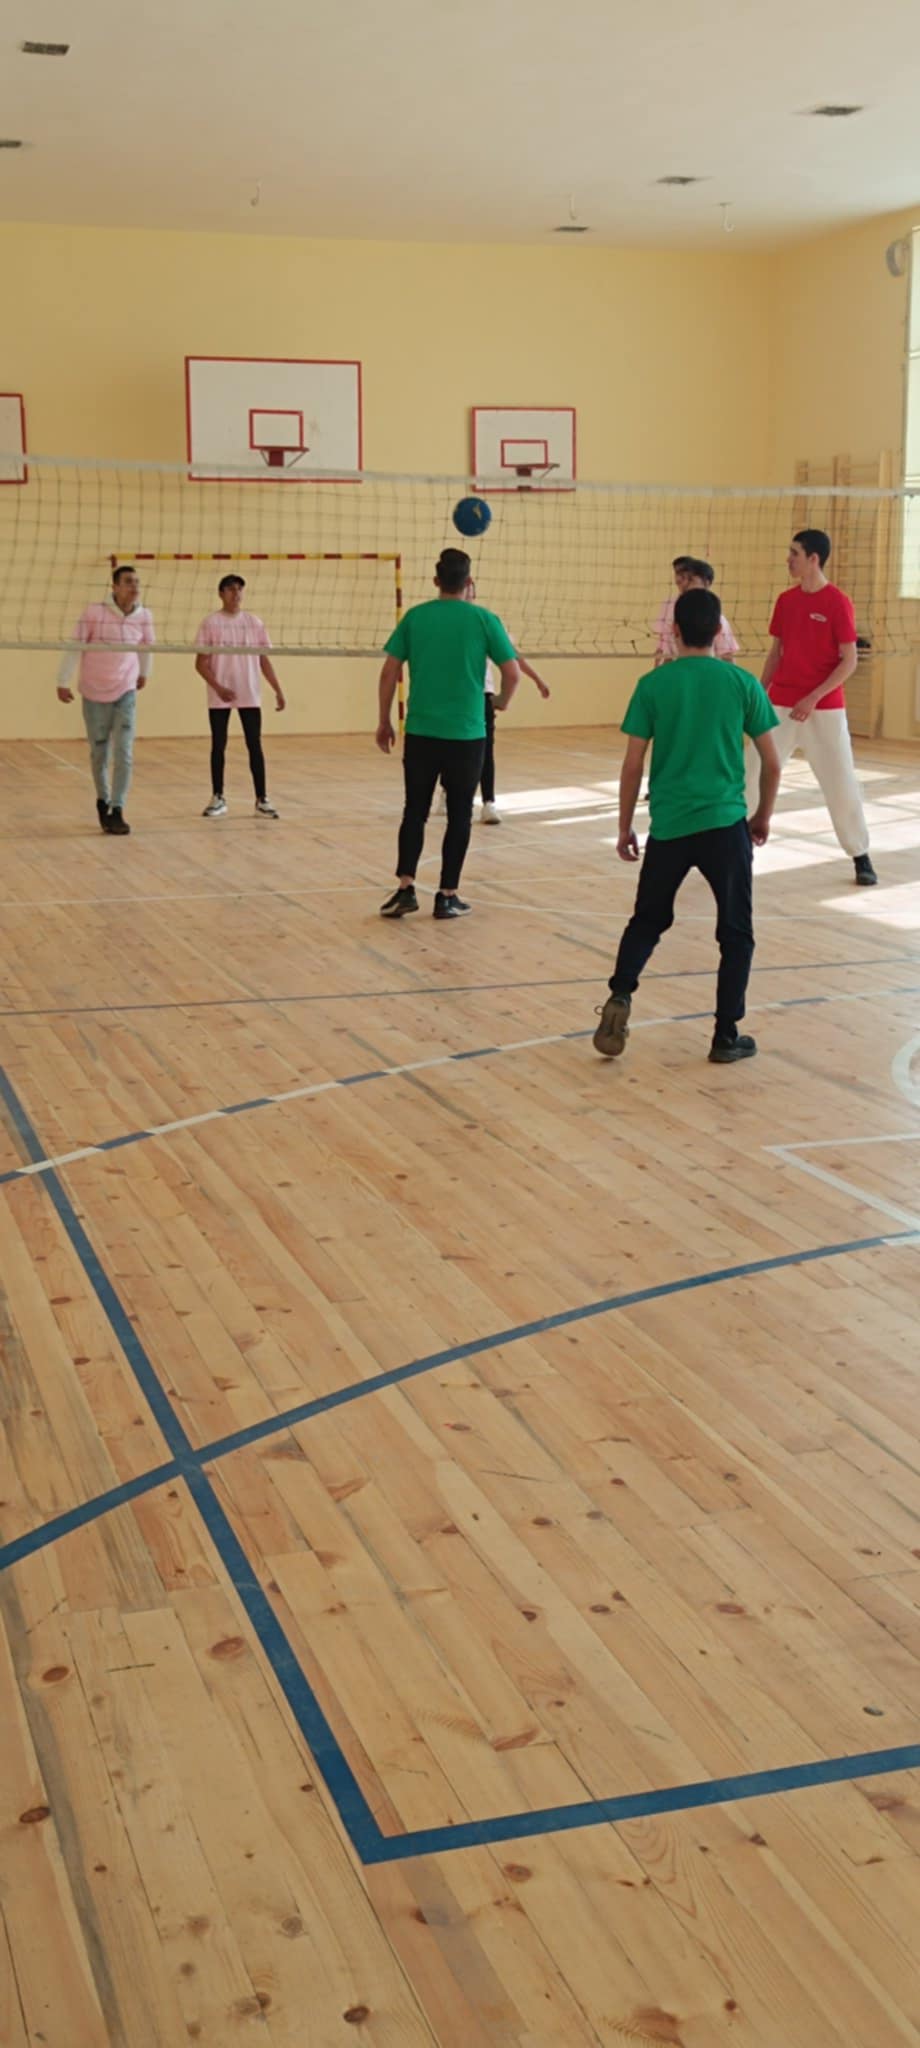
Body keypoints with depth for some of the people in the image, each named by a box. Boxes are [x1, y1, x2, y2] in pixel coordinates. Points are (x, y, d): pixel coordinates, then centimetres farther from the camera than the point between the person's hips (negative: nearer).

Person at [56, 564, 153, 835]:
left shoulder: (143, 616, -4)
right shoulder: (94, 613, -14)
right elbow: (75, 647, -8)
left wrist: (144, 673, 28)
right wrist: (63, 682, -9)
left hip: (126, 693, 2)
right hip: (94, 693, -2)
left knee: (124, 754, -9)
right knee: (99, 754, 9)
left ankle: (117, 811, -5)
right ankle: (103, 801, 31)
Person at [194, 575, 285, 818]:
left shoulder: (253, 622, 6)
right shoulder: (211, 623, -2)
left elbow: (264, 660, 10)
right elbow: (201, 663, -4)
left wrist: (278, 690, 2)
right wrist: (218, 687, -18)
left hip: (250, 695, 2)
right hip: (219, 697, -2)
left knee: (254, 745, -1)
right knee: (218, 745, 4)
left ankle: (261, 800, 1)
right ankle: (218, 799, 13)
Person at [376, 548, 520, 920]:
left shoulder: (415, 617, 1)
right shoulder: (484, 620, -3)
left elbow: (389, 671, 1)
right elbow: (512, 672, -4)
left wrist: (384, 721, 9)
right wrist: (502, 702, 16)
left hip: (421, 732, 2)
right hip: (466, 734, -1)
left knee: (415, 811, 11)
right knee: (459, 815, 8)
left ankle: (405, 888, 2)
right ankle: (447, 896, 10)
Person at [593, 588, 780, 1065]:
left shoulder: (653, 685, 0)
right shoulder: (742, 683, 0)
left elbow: (632, 766, 0)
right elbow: (771, 763, 3)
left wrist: (625, 827, 11)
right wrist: (763, 817, 18)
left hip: (668, 827, 1)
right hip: (725, 825, -1)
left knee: (648, 920, 19)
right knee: (736, 933, 11)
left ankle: (619, 997, -2)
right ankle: (726, 1037, 10)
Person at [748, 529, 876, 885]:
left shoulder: (838, 603, -10)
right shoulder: (785, 600, 6)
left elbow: (850, 660, -11)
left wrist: (813, 698, -19)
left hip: (825, 709, -4)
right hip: (780, 705, 5)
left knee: (841, 783, 1)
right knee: (753, 775, 0)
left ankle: (861, 857, 16)